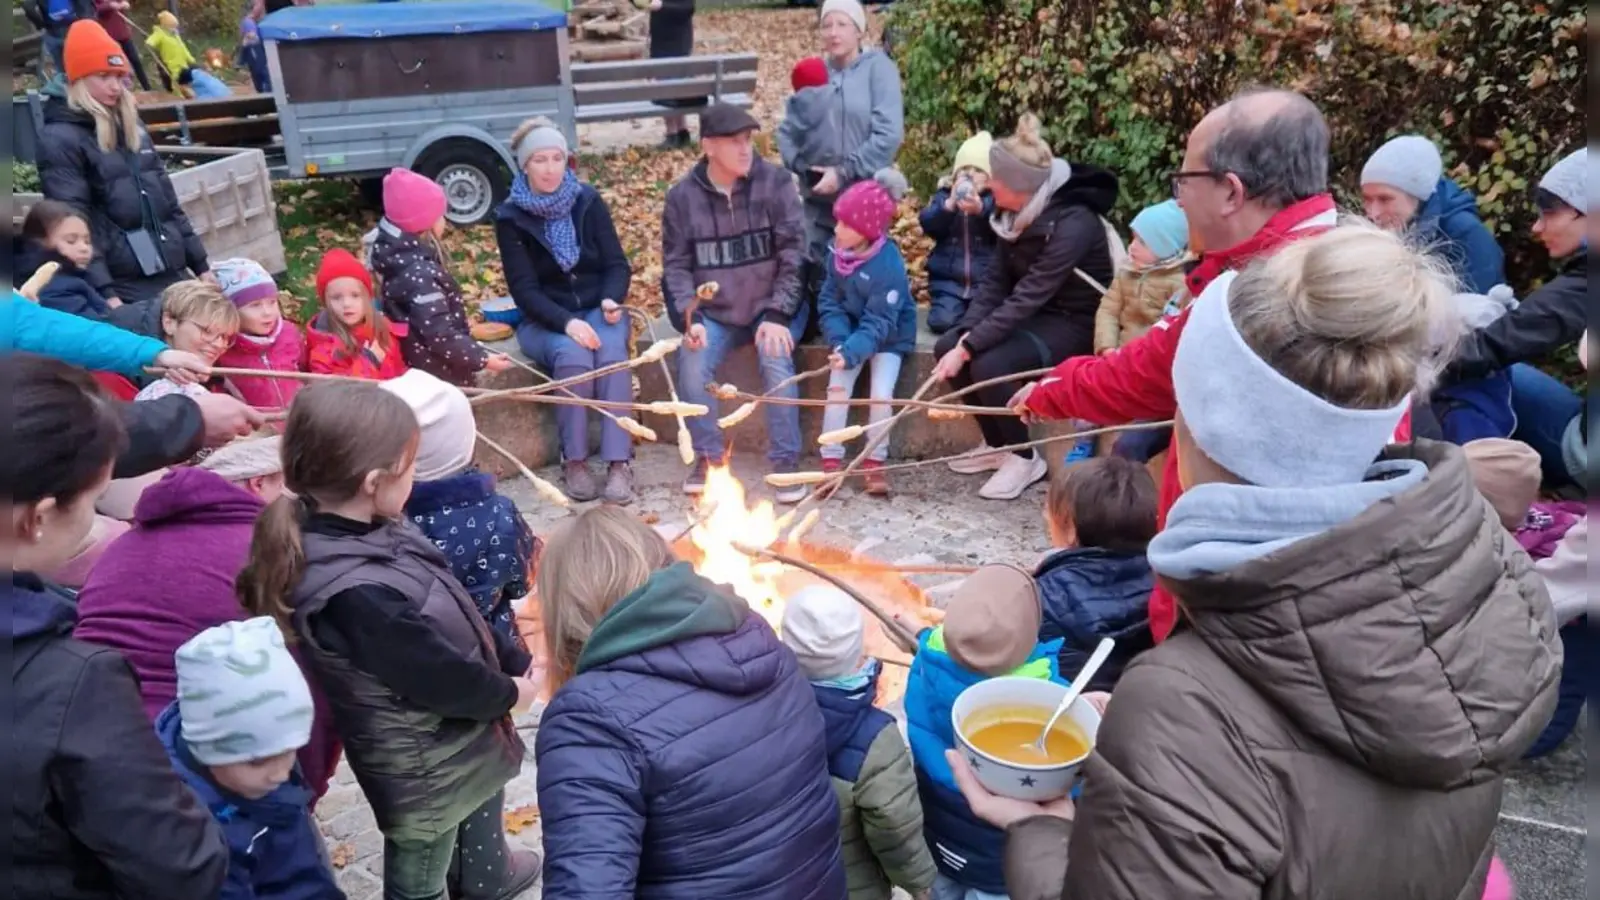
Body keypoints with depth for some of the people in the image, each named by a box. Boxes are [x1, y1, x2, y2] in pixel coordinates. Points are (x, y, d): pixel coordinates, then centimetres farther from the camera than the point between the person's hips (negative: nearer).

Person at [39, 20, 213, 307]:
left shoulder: (131, 126, 16)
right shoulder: (60, 140, -7)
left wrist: (200, 264, 15)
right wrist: (105, 293, -22)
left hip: (173, 274, 7)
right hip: (126, 287, -7)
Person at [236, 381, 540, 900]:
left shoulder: (369, 533, -9)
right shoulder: (359, 593, -38)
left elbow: (456, 615, 1)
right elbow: (438, 679, -28)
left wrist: (514, 661, 3)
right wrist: (508, 693, -11)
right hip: (422, 768, -9)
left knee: (484, 791, 35)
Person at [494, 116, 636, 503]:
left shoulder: (589, 202, 2)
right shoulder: (511, 218, -5)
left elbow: (617, 264, 0)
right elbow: (524, 288, -12)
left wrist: (611, 300, -22)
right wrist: (566, 322, -28)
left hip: (598, 310, 2)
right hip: (545, 321, -1)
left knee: (611, 353, -30)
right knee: (572, 356, -33)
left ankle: (619, 462, -30)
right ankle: (573, 461, -20)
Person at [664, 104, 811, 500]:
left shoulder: (775, 182, -8)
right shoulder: (682, 196, -3)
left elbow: (794, 253, -10)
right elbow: (676, 264, 0)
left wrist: (778, 314, -20)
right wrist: (690, 318, -16)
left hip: (771, 307, -2)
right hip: (715, 312, 2)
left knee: (777, 361, -28)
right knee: (692, 363, -23)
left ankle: (786, 462, -12)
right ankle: (707, 456, -2)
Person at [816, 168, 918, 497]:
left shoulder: (890, 264, -26)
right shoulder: (838, 254, -10)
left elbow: (879, 322, -26)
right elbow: (830, 302, -4)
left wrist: (851, 352, -38)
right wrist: (839, 341, -21)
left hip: (888, 337, -4)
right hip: (851, 333, 4)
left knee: (881, 394, -17)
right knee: (837, 389, -12)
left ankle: (874, 462, 2)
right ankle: (831, 460, -1)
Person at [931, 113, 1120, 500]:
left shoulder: (1073, 224, -29)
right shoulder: (1017, 213, -4)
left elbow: (1027, 297, -33)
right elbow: (996, 280, -3)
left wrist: (969, 348, -33)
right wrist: (966, 334, -18)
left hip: (1074, 323, -8)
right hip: (1035, 314, 8)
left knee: (990, 365, -29)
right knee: (947, 346, -10)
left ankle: (1025, 458, -5)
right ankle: (997, 445, 7)